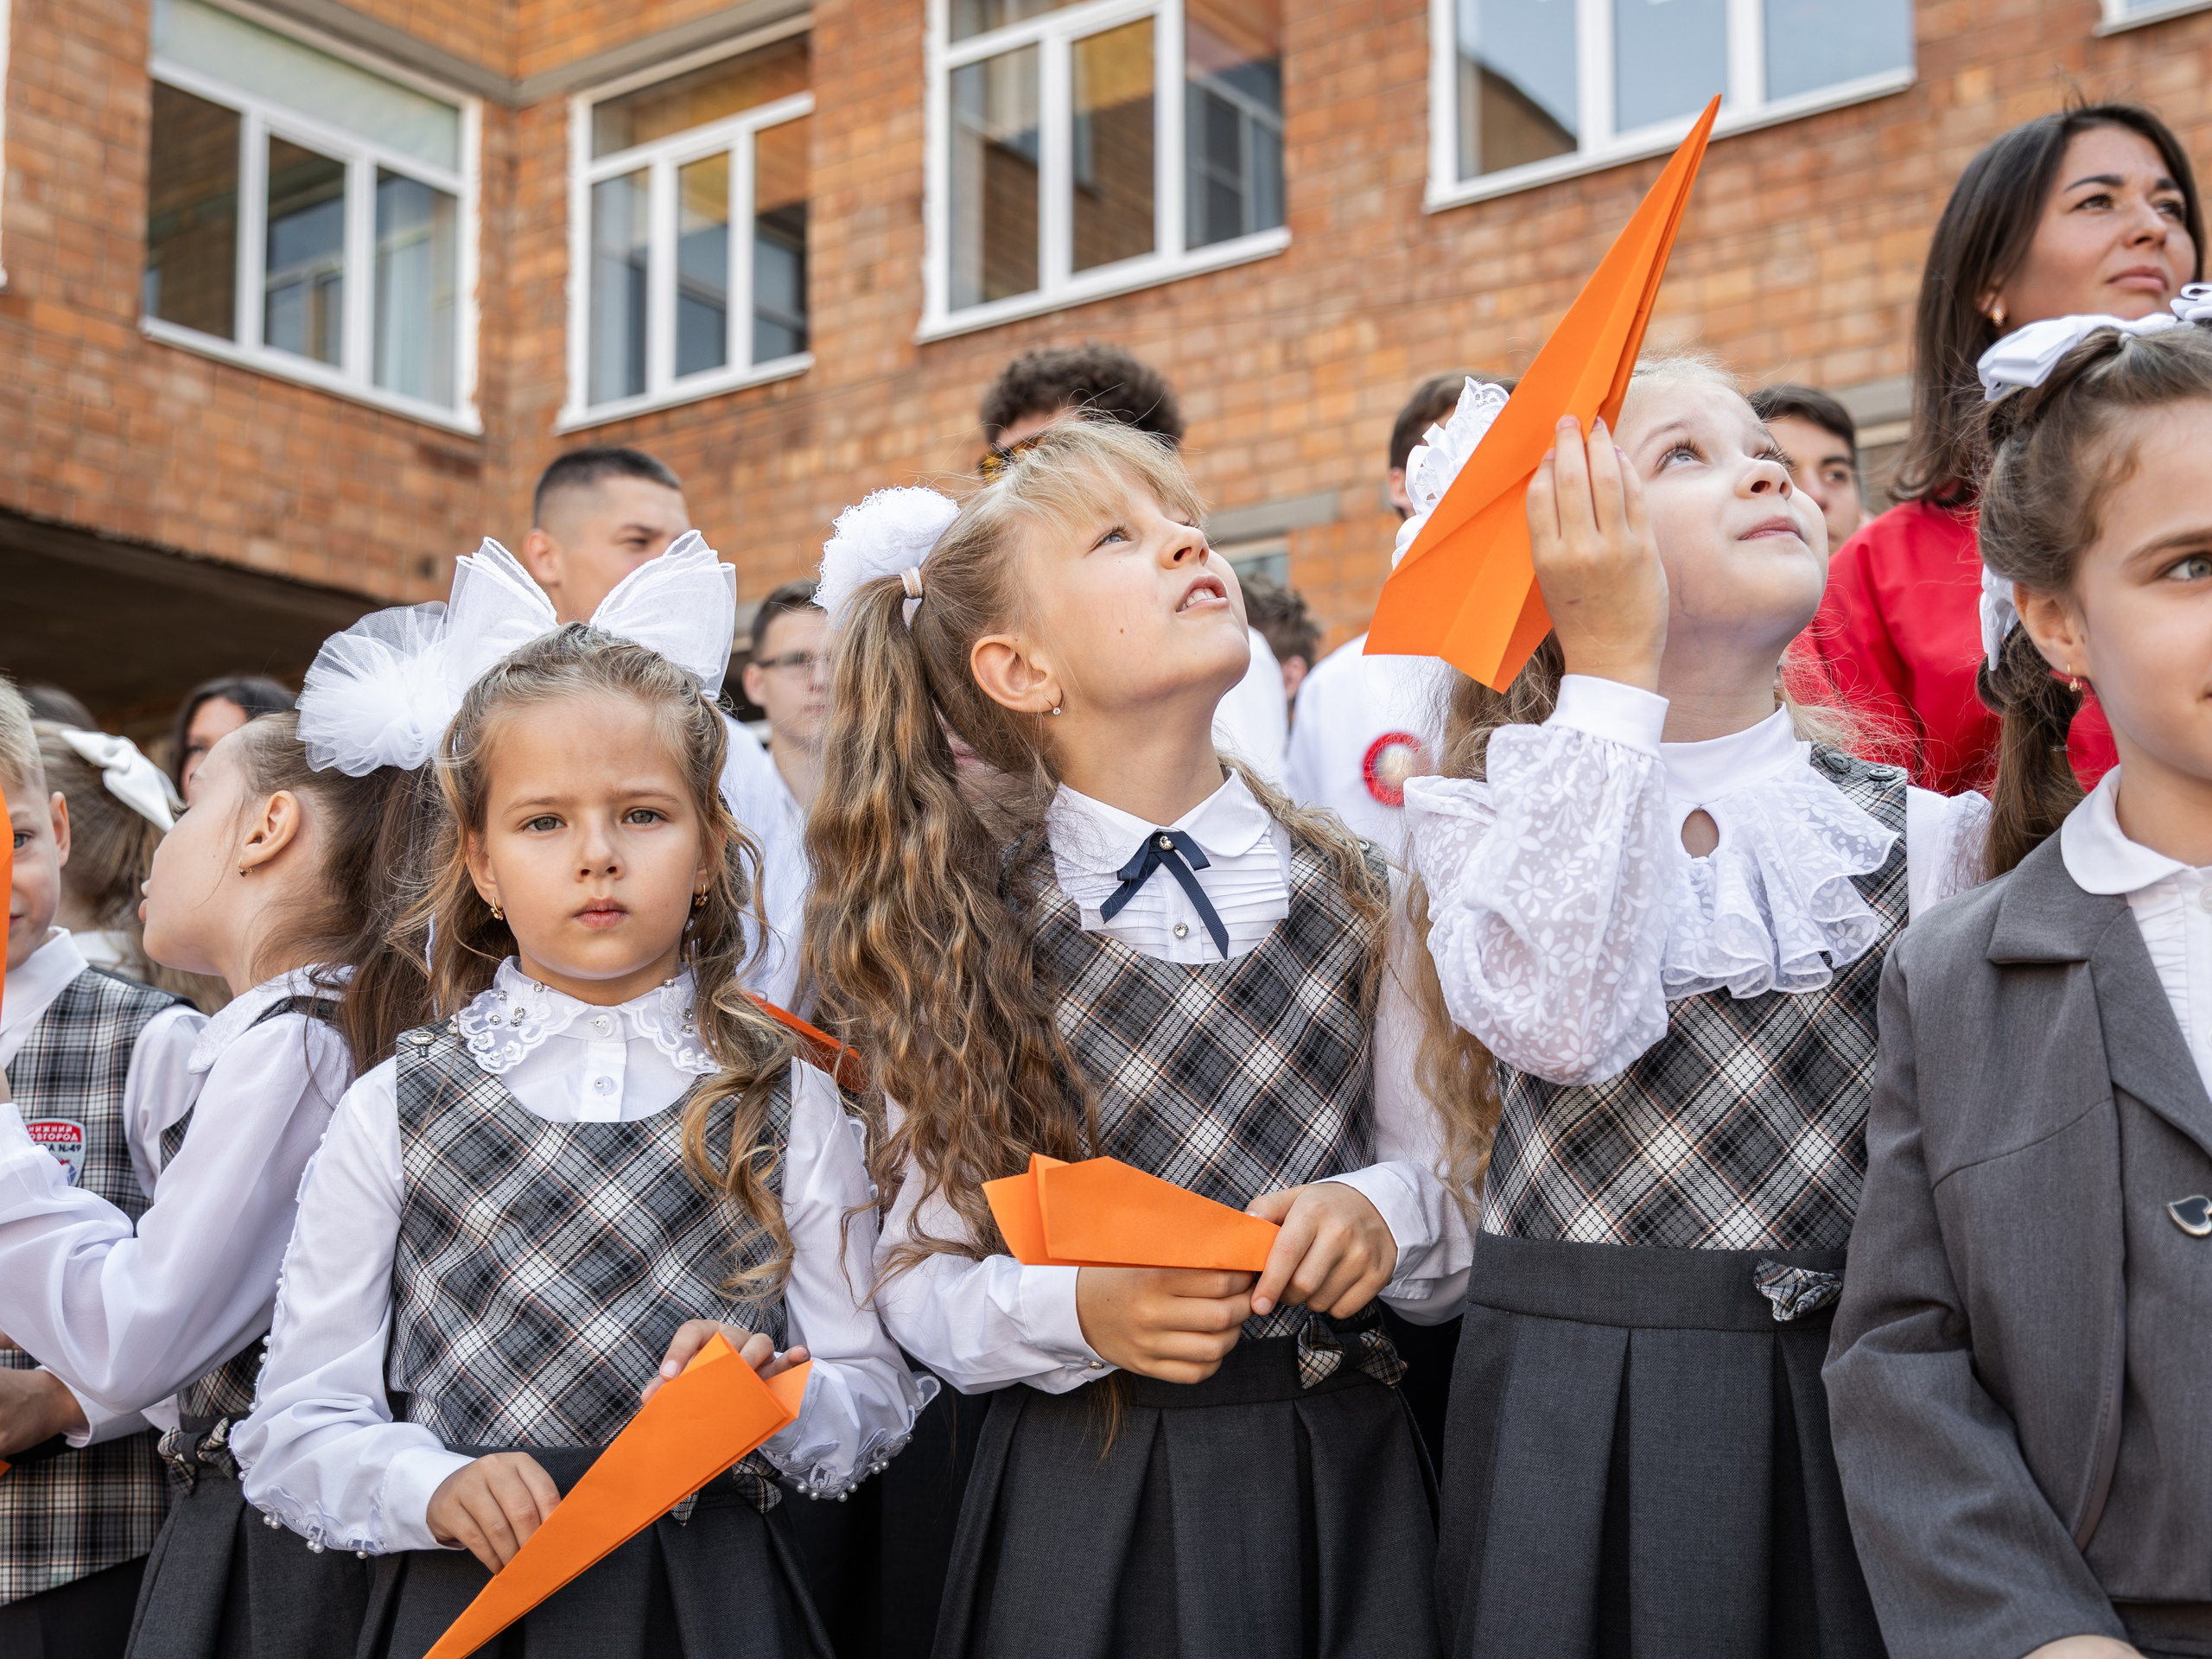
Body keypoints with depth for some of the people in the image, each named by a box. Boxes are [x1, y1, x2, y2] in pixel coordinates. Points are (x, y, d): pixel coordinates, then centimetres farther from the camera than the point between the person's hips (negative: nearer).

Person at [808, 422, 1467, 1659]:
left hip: (1342, 1479, 2)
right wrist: (1073, 1310, -19)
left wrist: (1385, 1215, -16)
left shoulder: (1354, 901, 0)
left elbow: (1467, 1218, 5)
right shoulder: (967, 943, -3)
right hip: (1084, 1503, -1)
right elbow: (919, 1281, -1)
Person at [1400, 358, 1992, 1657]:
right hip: (1581, 1393, -2)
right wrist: (1613, 670, -19)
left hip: (1850, 1392, 3)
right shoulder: (1494, 806, -2)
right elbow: (1562, 1023, -23)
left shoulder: (1909, 819, 5)